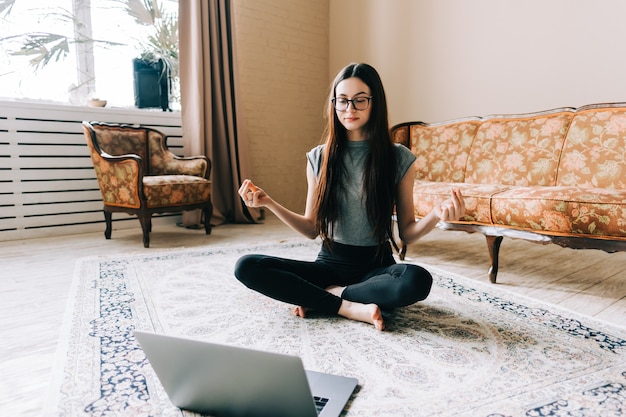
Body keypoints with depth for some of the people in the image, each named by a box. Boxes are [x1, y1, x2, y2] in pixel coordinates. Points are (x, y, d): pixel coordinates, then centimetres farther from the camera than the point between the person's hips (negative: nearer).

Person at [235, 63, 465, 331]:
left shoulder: (399, 158, -4)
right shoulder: (319, 157, 2)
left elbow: (407, 233, -1)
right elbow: (312, 229, 6)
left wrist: (436, 215, -22)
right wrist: (269, 203, -6)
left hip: (376, 266, -1)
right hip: (330, 263, 2)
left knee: (417, 280, -35)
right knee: (246, 267, -19)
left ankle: (325, 296, -13)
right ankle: (351, 307, -18)